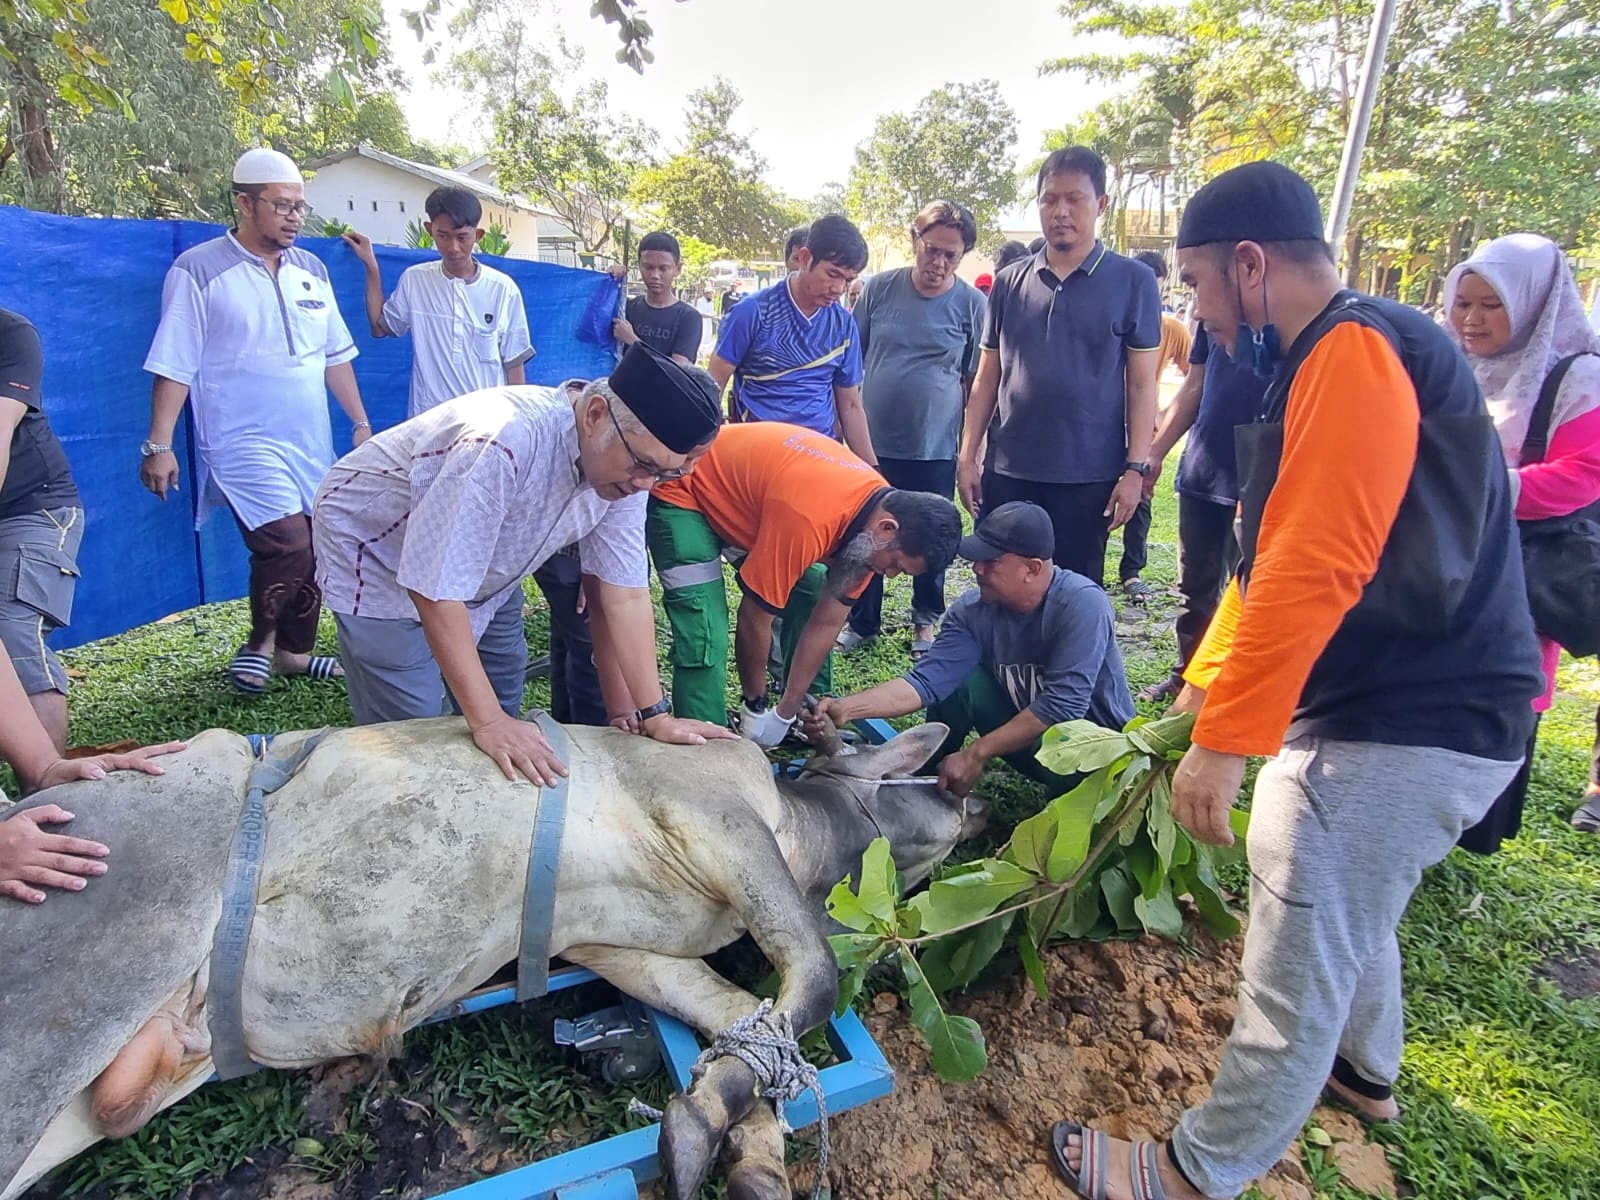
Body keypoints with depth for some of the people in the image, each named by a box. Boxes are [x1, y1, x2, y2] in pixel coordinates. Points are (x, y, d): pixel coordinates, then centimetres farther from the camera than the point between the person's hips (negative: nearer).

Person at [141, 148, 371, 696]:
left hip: (312, 442, 6)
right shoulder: (199, 271, -3)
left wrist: (360, 423, 12)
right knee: (288, 542, -18)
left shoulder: (311, 270, 12)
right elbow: (174, 366, -6)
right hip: (245, 440, -5)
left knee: (314, 550, 6)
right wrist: (159, 445, -10)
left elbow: (336, 355, 17)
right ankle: (259, 643, 6)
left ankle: (293, 651, 23)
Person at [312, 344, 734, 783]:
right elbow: (436, 589, -35)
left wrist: (654, 716, -18)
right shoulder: (503, 446, -40)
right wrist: (487, 721, -33)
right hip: (378, 554, -6)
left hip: (481, 567, 6)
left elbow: (624, 593, -15)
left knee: (505, 715, 10)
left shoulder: (625, 460, -18)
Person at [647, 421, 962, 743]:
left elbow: (826, 623, -6)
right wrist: (756, 708, -12)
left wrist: (785, 714, -5)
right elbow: (754, 620, -27)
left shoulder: (877, 509, -12)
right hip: (682, 495, -8)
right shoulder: (810, 518, -39)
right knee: (706, 638, -19)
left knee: (811, 598, 4)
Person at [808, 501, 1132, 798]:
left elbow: (1063, 704, -32)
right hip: (1024, 731, 4)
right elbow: (927, 680, -21)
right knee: (955, 678, -18)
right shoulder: (974, 610, -14)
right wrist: (847, 708, -36)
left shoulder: (1082, 604, -28)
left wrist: (977, 754, -27)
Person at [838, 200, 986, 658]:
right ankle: (862, 620, 28)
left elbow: (976, 381, 2)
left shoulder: (973, 304, -4)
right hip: (872, 441, 1)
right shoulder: (880, 287, -1)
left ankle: (927, 620, 33)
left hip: (935, 448, -1)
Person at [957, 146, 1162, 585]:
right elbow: (987, 377, 10)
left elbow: (1141, 383, -1)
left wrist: (1135, 468, -8)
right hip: (1007, 471, 2)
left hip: (1088, 476, -2)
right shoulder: (1009, 281, 7)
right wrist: (967, 455, 4)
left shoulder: (1133, 282, 0)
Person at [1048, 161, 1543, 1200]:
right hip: (1398, 706, 10)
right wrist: (1205, 681, 16)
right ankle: (1365, 1072, 51)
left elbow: (1310, 572, -28)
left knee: (1299, 960, 0)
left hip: (1408, 725, -10)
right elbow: (1271, 559, 16)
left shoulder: (1355, 351, -18)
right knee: (1350, 915, 27)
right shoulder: (1327, 361, 15)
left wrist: (1223, 742, -27)